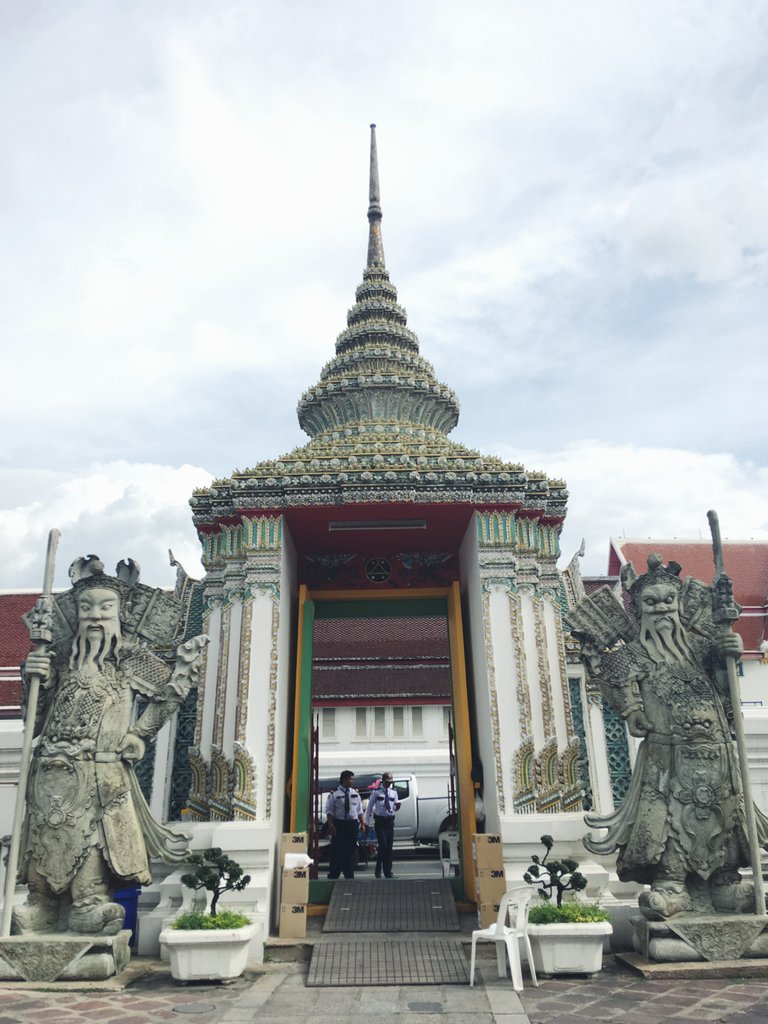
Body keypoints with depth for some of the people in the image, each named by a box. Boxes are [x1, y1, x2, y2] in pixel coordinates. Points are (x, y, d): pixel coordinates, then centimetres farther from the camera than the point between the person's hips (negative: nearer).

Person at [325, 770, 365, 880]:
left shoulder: (355, 794, 9)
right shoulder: (334, 794, -6)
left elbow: (359, 811, 12)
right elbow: (329, 811, -7)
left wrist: (362, 824, 6)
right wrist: (331, 825, -15)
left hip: (353, 824, 5)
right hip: (339, 824, -4)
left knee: (351, 851, 8)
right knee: (337, 851, -2)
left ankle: (349, 875, 17)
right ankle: (333, 875, 8)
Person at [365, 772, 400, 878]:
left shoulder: (394, 792, 9)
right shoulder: (377, 792, -3)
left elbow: (395, 809, 13)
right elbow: (370, 806, 0)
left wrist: (397, 807, -11)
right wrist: (367, 822, -1)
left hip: (390, 821, 4)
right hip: (380, 821, -4)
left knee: (390, 847, 4)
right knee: (383, 845, -11)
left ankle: (388, 872, 12)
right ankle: (378, 870, 7)